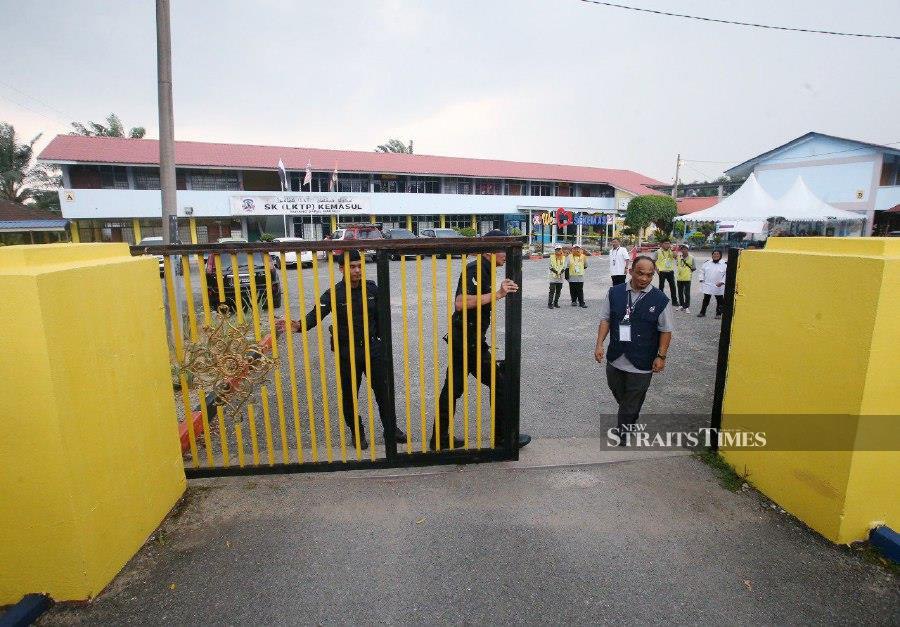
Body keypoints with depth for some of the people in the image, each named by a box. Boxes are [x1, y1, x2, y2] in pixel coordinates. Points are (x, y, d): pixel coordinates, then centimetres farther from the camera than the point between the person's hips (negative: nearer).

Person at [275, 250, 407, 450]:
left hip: (373, 348, 2)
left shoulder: (372, 288, -1)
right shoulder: (334, 293, -10)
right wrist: (299, 325, -40)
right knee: (349, 396, 10)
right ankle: (357, 432, 31)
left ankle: (391, 428, 28)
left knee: (383, 391, 10)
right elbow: (316, 314, -22)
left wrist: (379, 338, 12)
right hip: (347, 353, -2)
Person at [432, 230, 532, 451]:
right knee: (499, 383, 3)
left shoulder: (481, 269, 15)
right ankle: (503, 437, 17)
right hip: (470, 341, -10)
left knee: (452, 388, 13)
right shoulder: (476, 269, -16)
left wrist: (500, 291, 12)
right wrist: (497, 294, -30)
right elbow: (461, 303, -30)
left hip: (462, 340, 10)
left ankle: (441, 438, 22)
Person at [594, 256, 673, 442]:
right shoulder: (615, 292, -3)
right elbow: (605, 319, 2)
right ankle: (630, 417, 51)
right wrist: (599, 344, -5)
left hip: (641, 363, -3)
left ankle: (623, 432, 28)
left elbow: (666, 331, -4)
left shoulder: (660, 300, -10)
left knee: (632, 402, 8)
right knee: (617, 392, 23)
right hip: (615, 357, 3)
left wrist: (661, 356, -8)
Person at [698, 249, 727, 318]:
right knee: (705, 300, 9)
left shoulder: (724, 265, -5)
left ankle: (718, 314, 18)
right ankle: (702, 312, 16)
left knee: (719, 301, 7)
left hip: (718, 287, -2)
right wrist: (702, 280, 2)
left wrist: (722, 282, -16)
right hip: (707, 286, 2)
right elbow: (702, 271, 12)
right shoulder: (707, 263, 5)